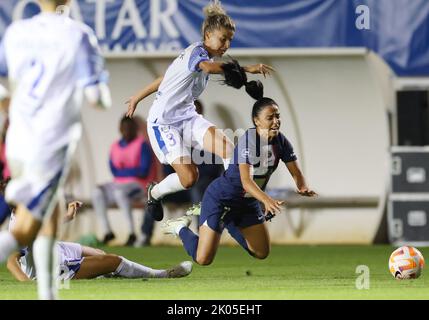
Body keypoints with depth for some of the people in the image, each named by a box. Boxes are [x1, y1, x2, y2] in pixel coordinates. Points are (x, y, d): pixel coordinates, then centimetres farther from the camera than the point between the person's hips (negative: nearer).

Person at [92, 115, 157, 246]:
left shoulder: (142, 145, -5)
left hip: (138, 185, -6)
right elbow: (114, 171, 6)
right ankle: (106, 231, -18)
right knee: (97, 192, -18)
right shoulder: (115, 147, 12)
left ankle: (132, 233, -34)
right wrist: (132, 171, -10)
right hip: (119, 184, 6)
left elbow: (143, 172, -12)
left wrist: (122, 171, -6)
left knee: (120, 192, -37)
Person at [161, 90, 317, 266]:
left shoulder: (281, 142, -8)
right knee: (203, 259, -12)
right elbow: (246, 181, -38)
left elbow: (296, 172, -5)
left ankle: (228, 223, 31)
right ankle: (181, 228, 19)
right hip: (220, 198, -7)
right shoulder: (247, 141, -28)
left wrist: (303, 187, -29)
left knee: (262, 253, 16)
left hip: (248, 202, 7)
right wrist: (267, 200, -55)